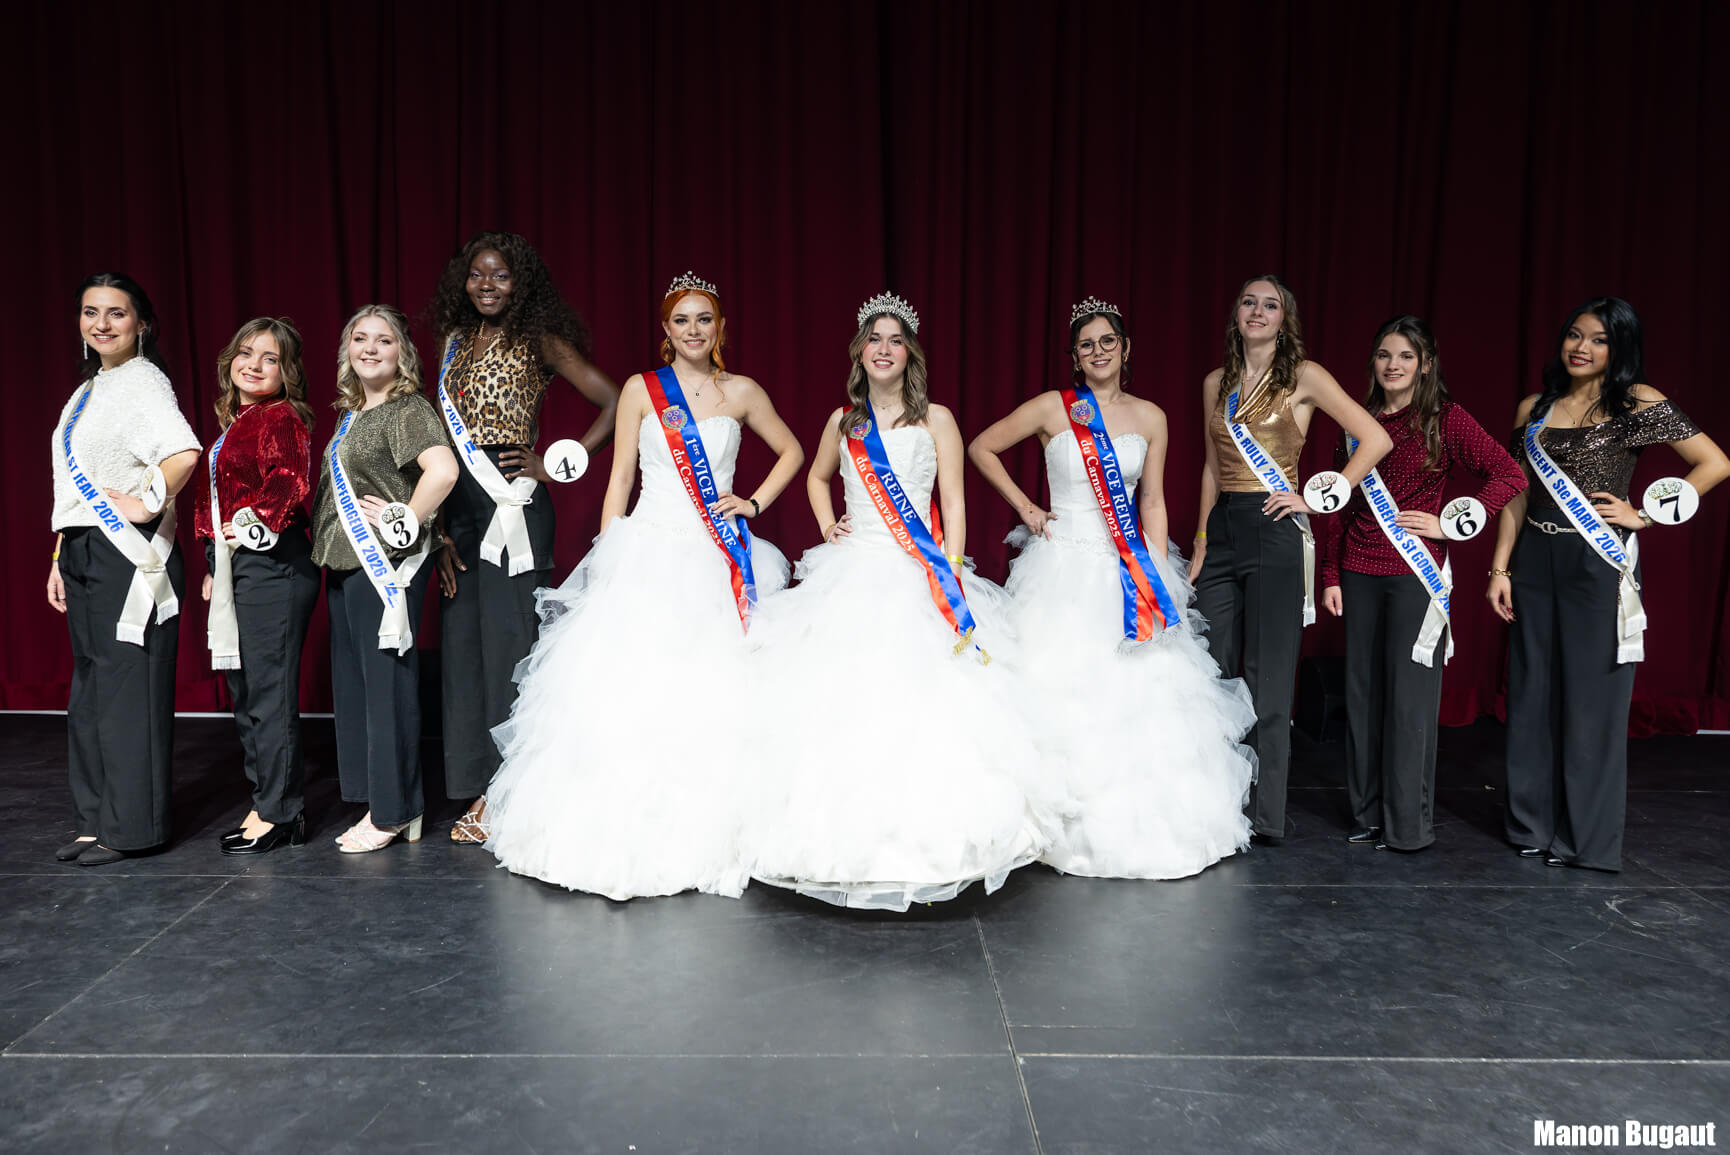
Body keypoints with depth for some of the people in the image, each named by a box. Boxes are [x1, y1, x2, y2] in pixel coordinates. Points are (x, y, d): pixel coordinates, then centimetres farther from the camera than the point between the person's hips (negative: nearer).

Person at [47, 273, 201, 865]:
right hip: (84, 554, 9)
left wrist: (148, 504, -19)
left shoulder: (143, 382, -9)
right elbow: (77, 486, 21)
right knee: (89, 691, 12)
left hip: (126, 555, -9)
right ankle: (95, 821, 21)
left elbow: (185, 450, -29)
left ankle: (129, 827, 4)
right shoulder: (89, 389, 19)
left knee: (126, 689, -4)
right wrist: (61, 558, 18)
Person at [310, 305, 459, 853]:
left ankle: (393, 813, 7)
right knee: (353, 684, 13)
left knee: (387, 682, -3)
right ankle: (380, 803, 24)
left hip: (384, 565, -10)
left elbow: (443, 469, -28)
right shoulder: (352, 414, 17)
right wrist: (328, 548, 18)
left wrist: (405, 522, -18)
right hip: (346, 563, 10)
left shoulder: (409, 409, -10)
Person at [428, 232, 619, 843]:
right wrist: (437, 526, 5)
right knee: (462, 638, 5)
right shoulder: (456, 341, 16)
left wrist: (557, 466, -9)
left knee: (511, 637, -5)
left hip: (513, 501, -6)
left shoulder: (538, 341, 0)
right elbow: (442, 434, 13)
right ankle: (482, 790, 14)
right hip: (458, 501, 6)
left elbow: (614, 404, -5)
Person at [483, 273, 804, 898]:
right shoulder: (641, 390, 5)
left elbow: (792, 452, 21)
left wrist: (755, 503, 7)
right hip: (647, 556, -1)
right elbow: (620, 478, 5)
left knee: (716, 694, -1)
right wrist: (607, 560, -1)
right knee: (634, 690, -7)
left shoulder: (742, 393, 8)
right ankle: (630, 831, 4)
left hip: (718, 561, 1)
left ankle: (710, 835, 11)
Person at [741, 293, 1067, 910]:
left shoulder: (935, 419, 5)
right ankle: (850, 840, 4)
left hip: (917, 578, -3)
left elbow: (954, 501, 1)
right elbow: (817, 477, 32)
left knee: (918, 694, -11)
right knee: (843, 696, -5)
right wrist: (827, 526, 14)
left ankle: (926, 845, -2)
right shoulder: (843, 422, 14)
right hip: (851, 574, 3)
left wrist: (951, 571, -10)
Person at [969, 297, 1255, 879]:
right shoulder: (1052, 409, -1)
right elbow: (980, 448, 6)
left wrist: (1158, 579, 2)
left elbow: (1152, 502, 9)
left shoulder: (1150, 417, 7)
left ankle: (1145, 824, 17)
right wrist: (1024, 506, 0)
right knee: (1068, 690, -2)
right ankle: (1076, 827, 10)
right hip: (1066, 567, -2)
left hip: (1129, 567, 3)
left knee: (1140, 691, 3)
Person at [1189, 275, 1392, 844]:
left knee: (1267, 679, -2)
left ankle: (1265, 815, 7)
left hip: (1274, 532, -5)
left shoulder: (1303, 377, -2)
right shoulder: (1217, 383, 13)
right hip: (1222, 533, 5)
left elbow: (1375, 440, -6)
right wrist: (1200, 544, 13)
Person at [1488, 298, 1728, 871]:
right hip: (1535, 560, 4)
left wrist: (1644, 516, -8)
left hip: (1599, 562, -4)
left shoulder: (1638, 404, -3)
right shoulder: (1534, 409, 9)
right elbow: (1517, 495, 10)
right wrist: (1500, 568, 5)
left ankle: (1585, 838, 13)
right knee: (1533, 692, 8)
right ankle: (1534, 825, 21)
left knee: (1592, 695, 1)